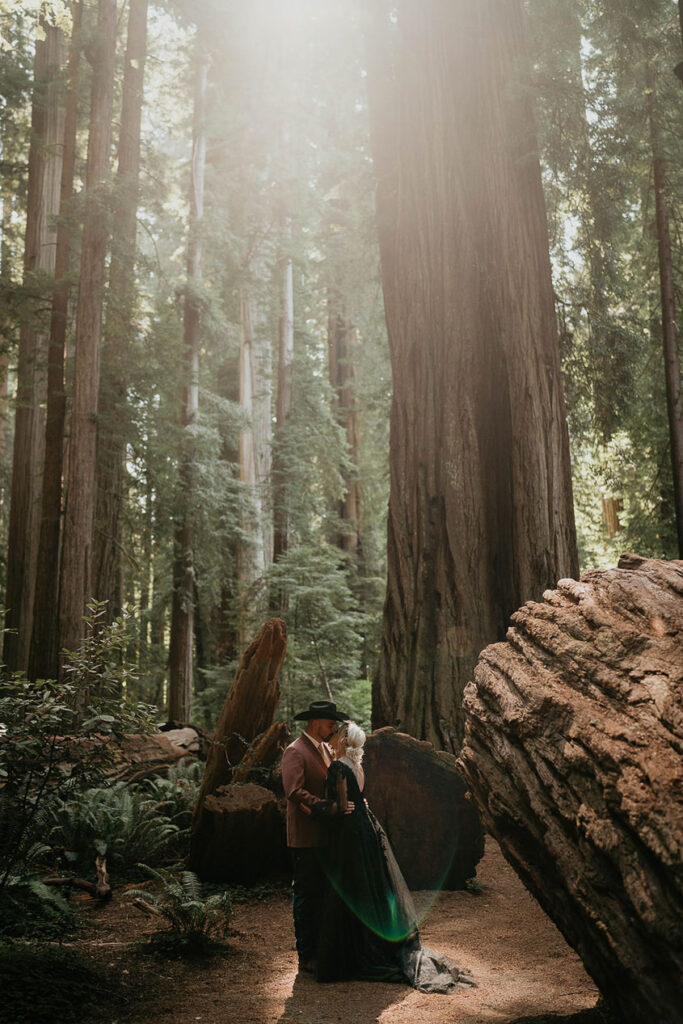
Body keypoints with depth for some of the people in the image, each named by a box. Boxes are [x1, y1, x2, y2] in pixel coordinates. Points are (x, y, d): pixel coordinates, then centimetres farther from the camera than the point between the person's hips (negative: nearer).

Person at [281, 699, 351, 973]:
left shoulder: (327, 750, 15)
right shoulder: (295, 752, -13)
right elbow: (295, 792, -24)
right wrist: (331, 807, -28)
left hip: (326, 836, 8)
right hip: (306, 839, -8)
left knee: (323, 896, 15)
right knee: (307, 897, 0)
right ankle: (306, 957, 10)